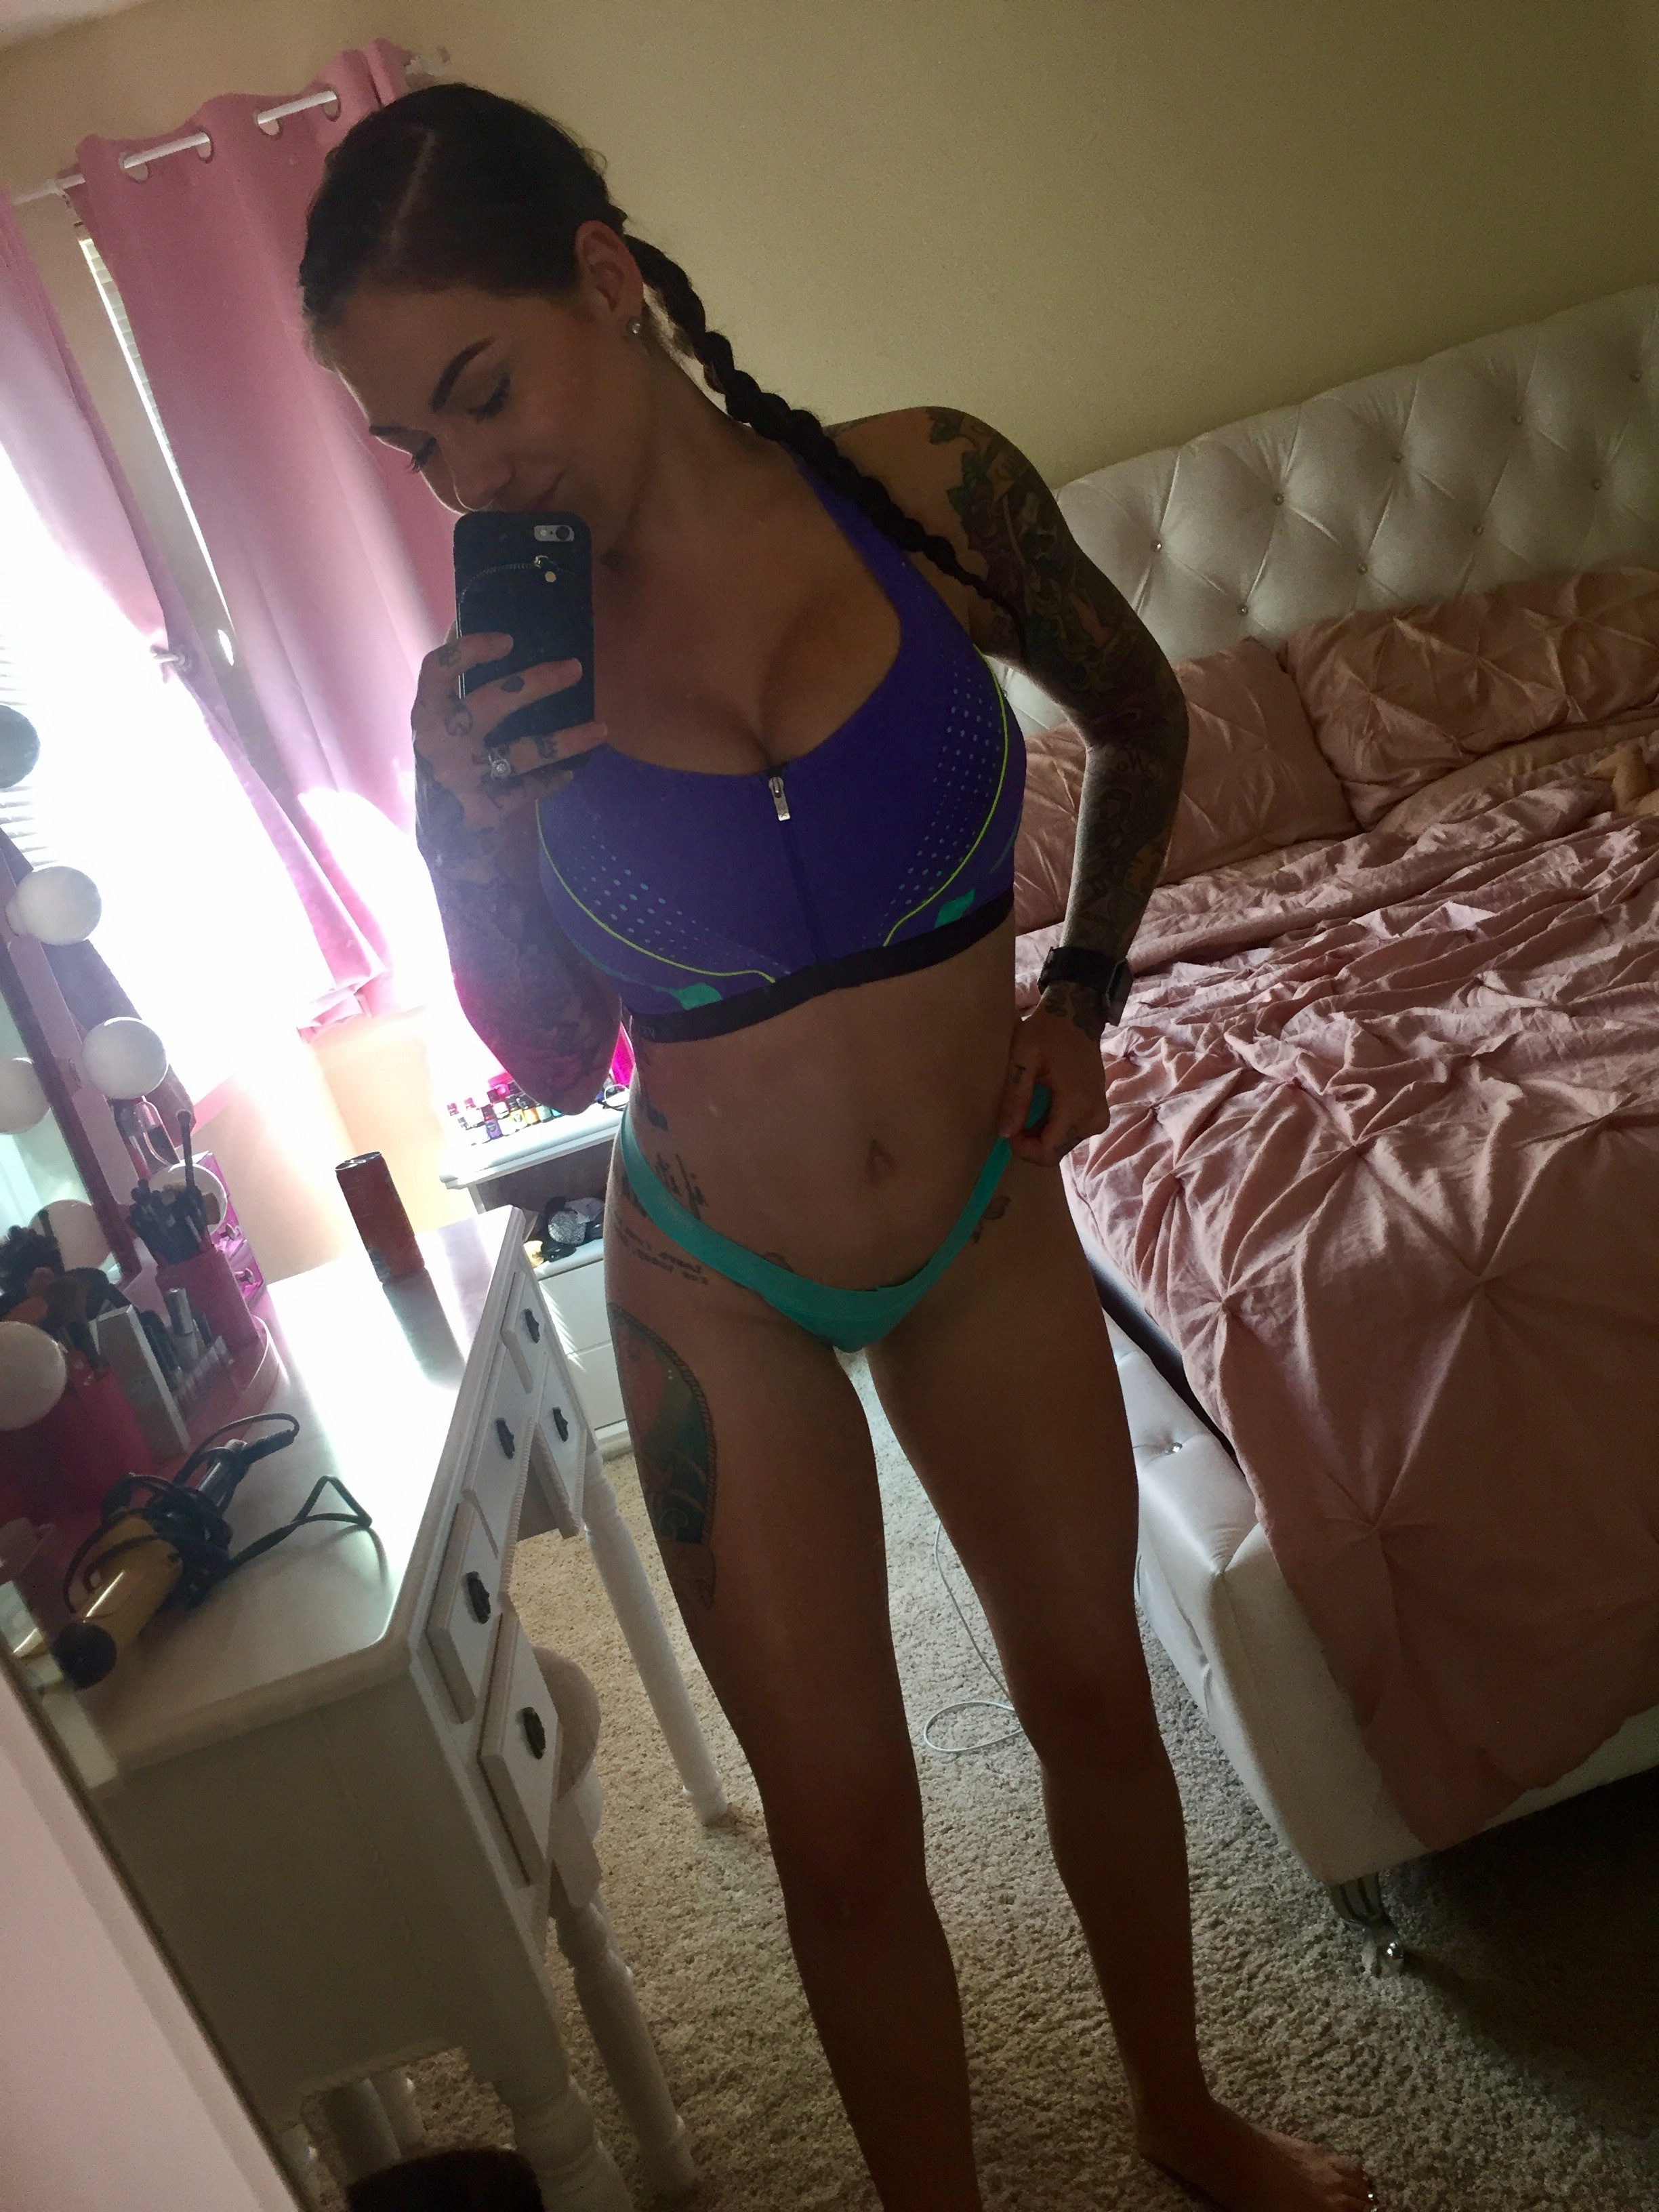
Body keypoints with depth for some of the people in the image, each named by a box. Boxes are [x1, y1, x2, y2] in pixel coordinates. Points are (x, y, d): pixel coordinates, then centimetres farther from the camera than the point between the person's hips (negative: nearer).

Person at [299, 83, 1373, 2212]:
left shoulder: (924, 488, -12)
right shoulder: (484, 695, -11)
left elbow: (1142, 722, 6)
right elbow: (552, 1062, -2)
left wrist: (1079, 994, 0)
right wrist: (480, 843, -19)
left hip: (987, 1218, 2)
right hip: (716, 1293, -1)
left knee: (1092, 1699, 20)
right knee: (844, 1828, 10)